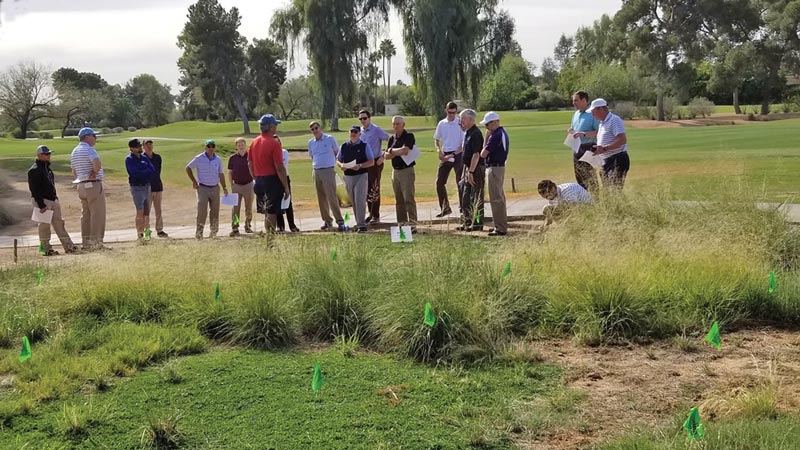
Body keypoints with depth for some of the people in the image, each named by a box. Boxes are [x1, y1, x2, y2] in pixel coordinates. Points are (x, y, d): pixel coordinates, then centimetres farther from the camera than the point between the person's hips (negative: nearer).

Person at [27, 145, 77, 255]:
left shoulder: (47, 167, 14)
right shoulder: (34, 170, -15)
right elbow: (35, 190, -19)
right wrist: (41, 205, -21)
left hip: (53, 200, 9)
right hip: (43, 201, -9)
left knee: (59, 222, 9)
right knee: (45, 224, -2)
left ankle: (68, 246, 11)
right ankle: (45, 248, 7)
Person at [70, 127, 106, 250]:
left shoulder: (74, 152, 17)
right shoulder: (89, 149, -12)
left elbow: (74, 172, 21)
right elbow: (97, 164, -29)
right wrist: (94, 172, -12)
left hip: (81, 185, 9)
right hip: (93, 185, -9)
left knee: (85, 215, 12)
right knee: (97, 214, -5)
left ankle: (86, 243, 15)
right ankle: (96, 242, -5)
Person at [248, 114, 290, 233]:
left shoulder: (254, 142, 9)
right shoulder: (274, 143, -13)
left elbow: (250, 165, 13)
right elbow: (279, 168, -16)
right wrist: (286, 187, -12)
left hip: (259, 182, 7)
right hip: (272, 181, -7)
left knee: (266, 213, 16)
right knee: (272, 213, -3)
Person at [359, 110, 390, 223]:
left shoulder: (376, 130, -10)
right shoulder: (360, 131, 9)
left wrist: (383, 156, -14)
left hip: (376, 162, -6)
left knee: (374, 189, -5)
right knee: (366, 189, 10)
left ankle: (376, 216, 2)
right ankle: (370, 213, 21)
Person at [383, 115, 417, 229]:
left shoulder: (409, 136, -4)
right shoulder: (392, 138, 14)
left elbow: (405, 150, -20)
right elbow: (386, 156, 5)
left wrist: (392, 151, -5)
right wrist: (398, 153, -12)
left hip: (407, 170, -6)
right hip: (395, 171, 6)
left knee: (408, 198, -10)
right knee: (399, 200, 8)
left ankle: (412, 224, -11)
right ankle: (401, 224, 13)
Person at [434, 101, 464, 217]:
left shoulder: (460, 124, -7)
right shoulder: (441, 124, 8)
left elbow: (464, 144, -9)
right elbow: (436, 139, 18)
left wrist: (453, 154, -15)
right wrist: (439, 151, -1)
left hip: (458, 155, -5)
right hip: (445, 155, 5)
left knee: (460, 182, -3)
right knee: (439, 182, 3)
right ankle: (445, 208, 14)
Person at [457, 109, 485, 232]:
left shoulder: (475, 134, -17)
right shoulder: (467, 133, 14)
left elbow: (476, 154, -23)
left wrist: (471, 172, -25)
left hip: (476, 169, -10)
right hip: (469, 168, 10)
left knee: (476, 197, -3)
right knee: (465, 196, 15)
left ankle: (478, 223, 4)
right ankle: (467, 222, 24)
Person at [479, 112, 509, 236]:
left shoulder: (496, 136, -21)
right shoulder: (503, 133, 12)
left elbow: (483, 154, -18)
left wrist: (486, 138, -8)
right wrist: (488, 137, 5)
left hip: (494, 168, -11)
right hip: (499, 166, 11)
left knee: (496, 199, -6)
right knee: (499, 197, 17)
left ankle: (500, 228, -3)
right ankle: (501, 225, 26)